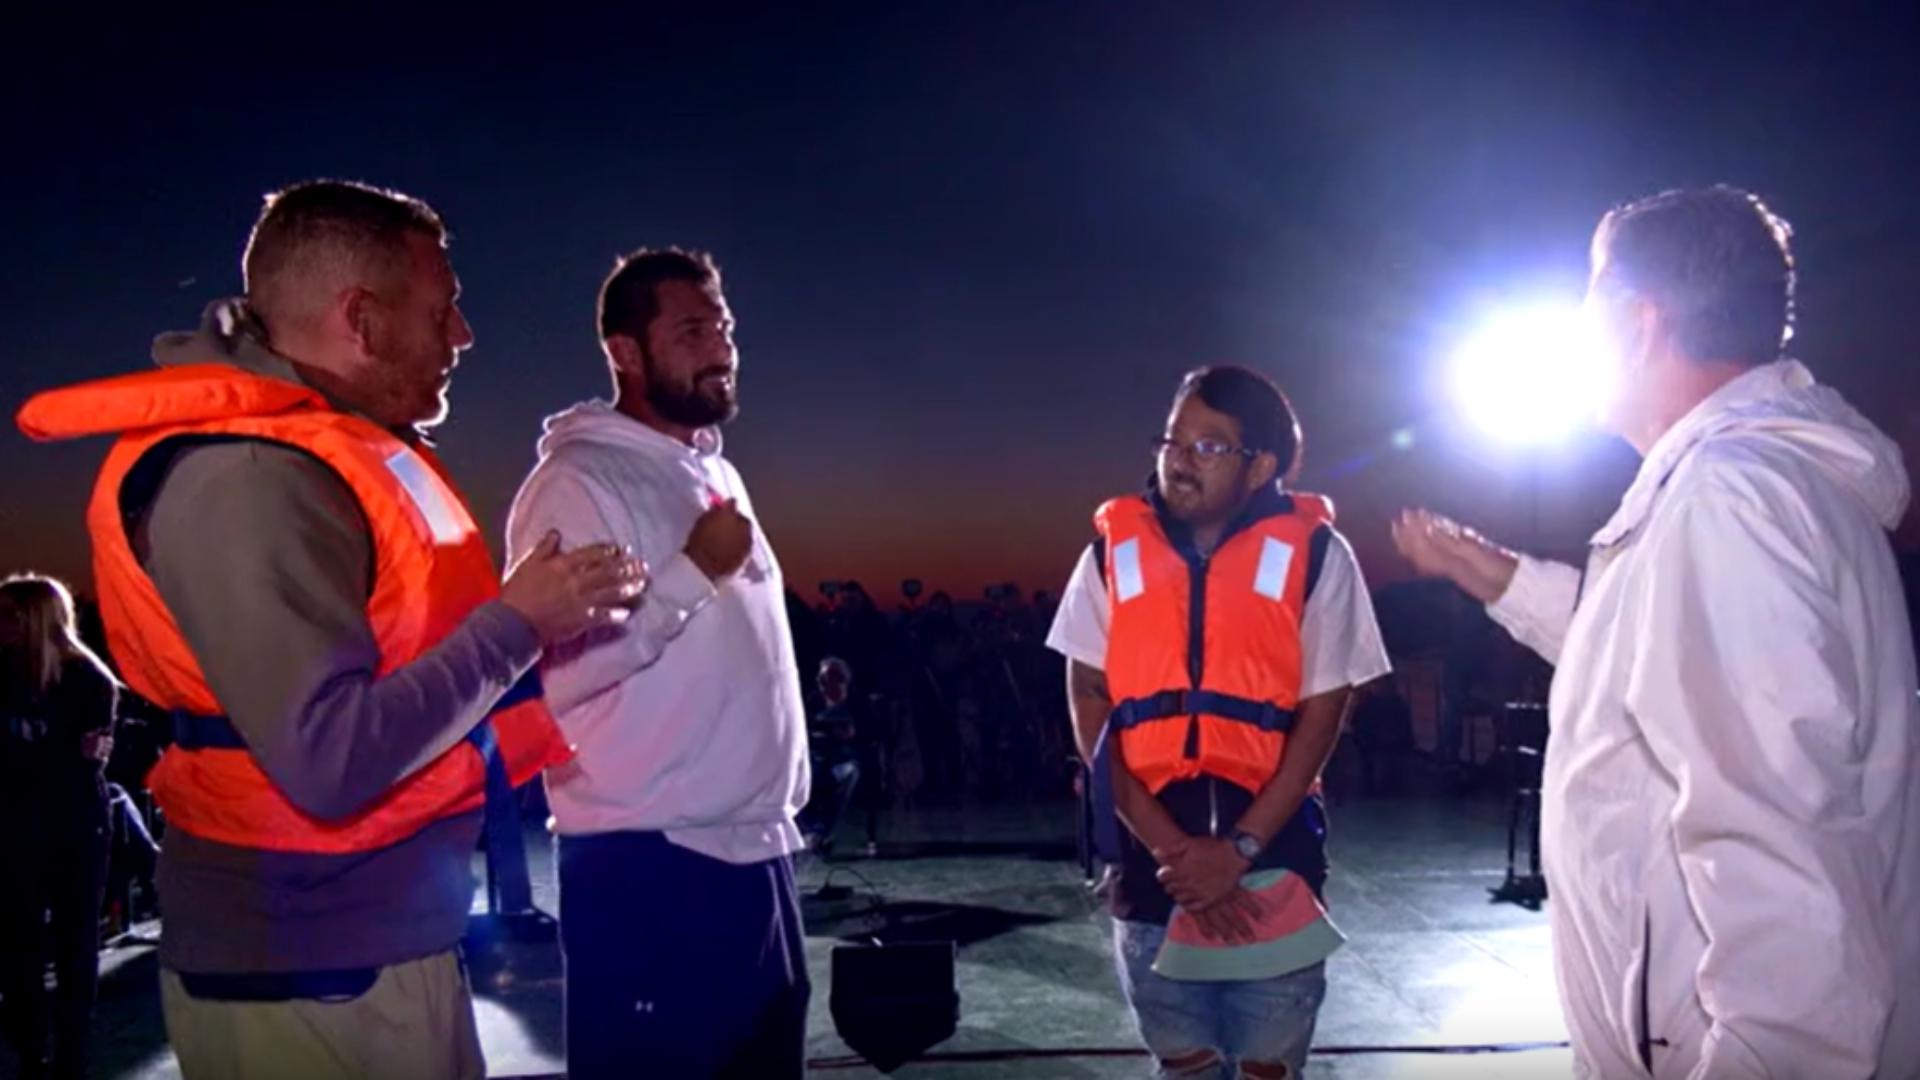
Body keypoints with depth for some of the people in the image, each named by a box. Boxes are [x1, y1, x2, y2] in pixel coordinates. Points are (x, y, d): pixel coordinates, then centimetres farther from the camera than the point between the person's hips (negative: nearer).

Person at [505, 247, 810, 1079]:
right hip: (652, 867, -8)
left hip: (755, 849, 8)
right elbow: (562, 668, -25)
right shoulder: (577, 481, -13)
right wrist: (696, 569, -20)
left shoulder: (716, 473, 15)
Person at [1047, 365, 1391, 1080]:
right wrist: (1172, 847, -10)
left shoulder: (1314, 554, -3)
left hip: (1272, 869, -1)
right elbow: (1091, 712, -1)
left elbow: (1322, 713, -4)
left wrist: (1239, 850, -12)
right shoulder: (1114, 549, 1)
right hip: (1152, 867, 2)